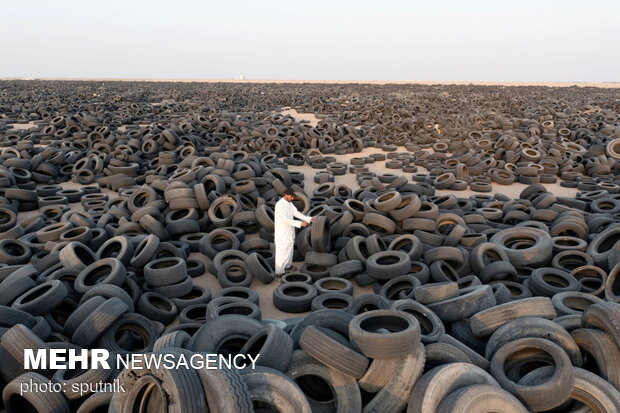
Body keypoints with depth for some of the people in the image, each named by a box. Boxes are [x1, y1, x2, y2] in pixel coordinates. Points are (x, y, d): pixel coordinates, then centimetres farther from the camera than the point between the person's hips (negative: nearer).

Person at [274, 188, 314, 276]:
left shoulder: (289, 203, 4)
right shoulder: (279, 205, -26)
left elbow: (296, 213, 4)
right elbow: (286, 220, -30)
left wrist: (309, 219, -5)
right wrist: (300, 223, -30)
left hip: (289, 231, 9)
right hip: (282, 232, -9)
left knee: (289, 249, 21)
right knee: (281, 252, 1)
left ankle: (287, 265, 40)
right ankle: (279, 271, 12)